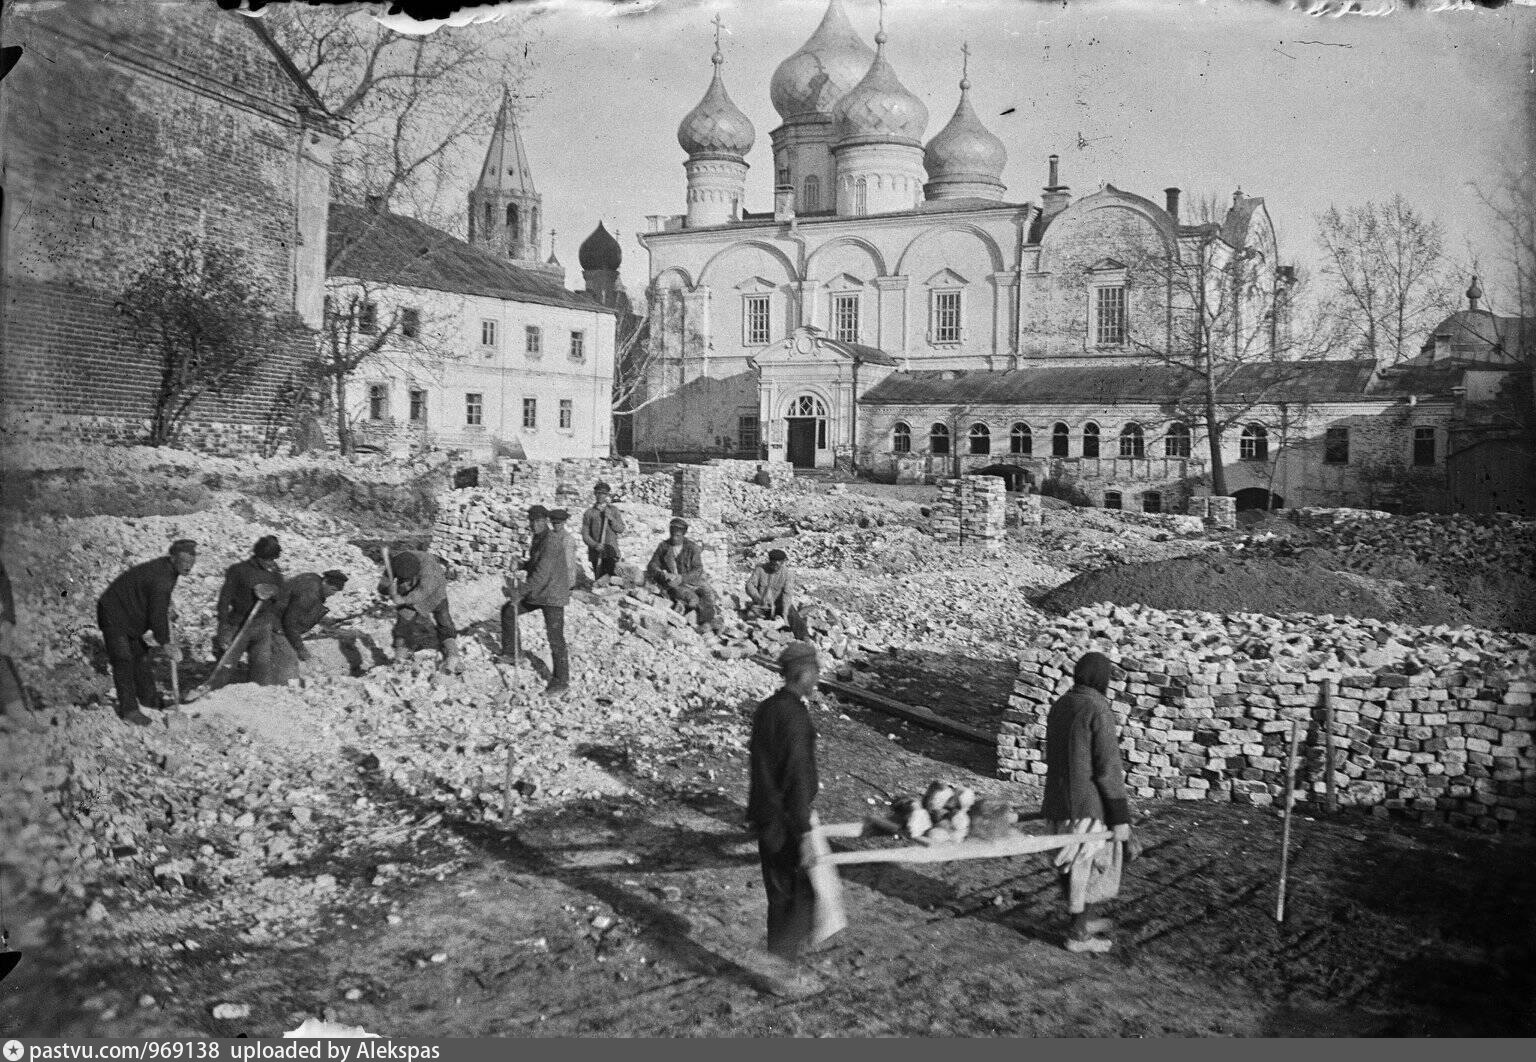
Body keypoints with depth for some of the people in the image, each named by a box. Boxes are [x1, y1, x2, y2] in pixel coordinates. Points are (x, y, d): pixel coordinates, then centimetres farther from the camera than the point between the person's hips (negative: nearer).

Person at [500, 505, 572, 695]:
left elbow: (542, 573, -28)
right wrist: (521, 566, 3)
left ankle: (561, 681, 4)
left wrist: (521, 591, -26)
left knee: (555, 639, -5)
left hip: (553, 595, -10)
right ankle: (510, 653, 24)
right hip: (537, 593, 10)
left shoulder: (552, 541, -22)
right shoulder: (538, 538, 8)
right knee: (508, 610, 14)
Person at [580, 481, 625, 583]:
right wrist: (595, 544, -12)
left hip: (611, 550, -1)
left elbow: (621, 529, 4)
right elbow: (585, 535, 4)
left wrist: (611, 518, -10)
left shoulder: (614, 510, 10)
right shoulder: (589, 513, 7)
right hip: (595, 552, 1)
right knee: (598, 578, 0)